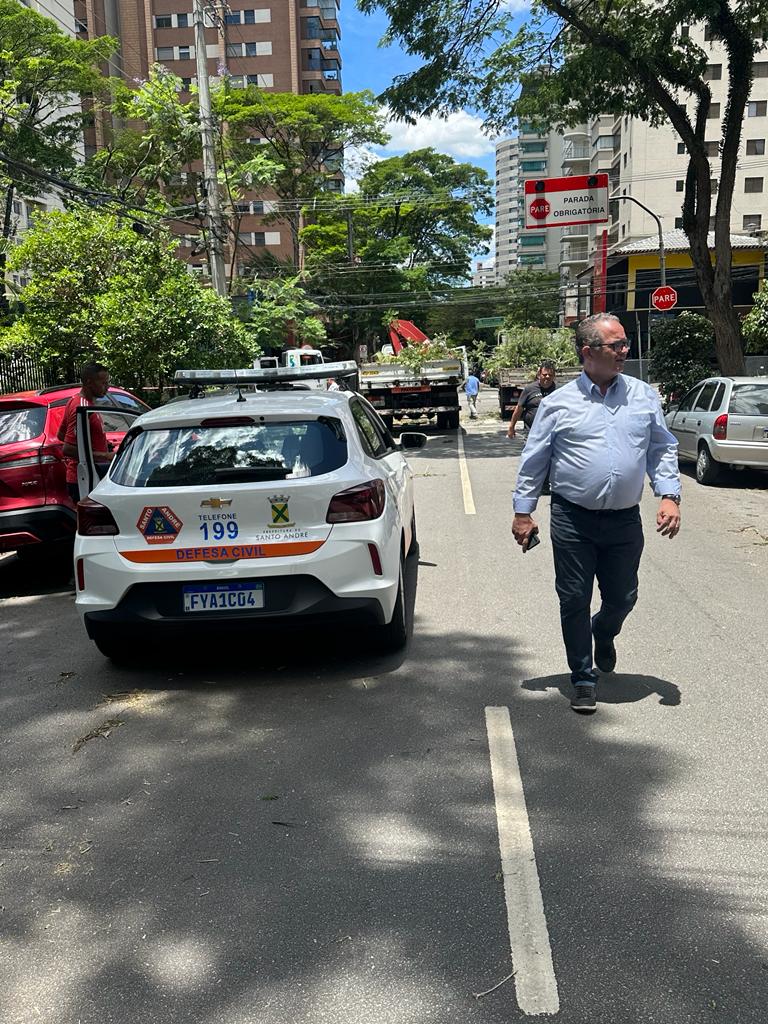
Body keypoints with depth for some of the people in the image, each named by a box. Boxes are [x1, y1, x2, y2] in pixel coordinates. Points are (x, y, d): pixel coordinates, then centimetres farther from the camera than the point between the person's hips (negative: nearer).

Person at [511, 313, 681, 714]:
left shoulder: (643, 396, 5)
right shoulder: (558, 403, -1)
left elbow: (662, 450, 9)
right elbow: (533, 462, 3)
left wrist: (669, 495, -3)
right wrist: (523, 512, 0)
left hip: (625, 520, 2)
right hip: (572, 519, -2)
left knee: (622, 598, 13)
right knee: (574, 601, 4)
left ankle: (602, 635, 48)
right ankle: (583, 678, 21)